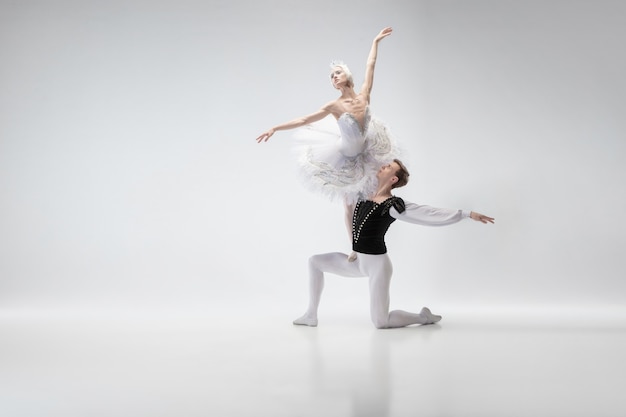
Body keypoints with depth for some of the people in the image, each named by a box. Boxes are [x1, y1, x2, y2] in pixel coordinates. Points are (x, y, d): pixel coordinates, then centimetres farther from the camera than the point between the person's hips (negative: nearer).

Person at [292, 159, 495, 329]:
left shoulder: (393, 205, -18)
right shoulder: (366, 195, 4)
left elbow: (432, 214, -22)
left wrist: (468, 213, -27)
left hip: (377, 264, -8)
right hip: (358, 262, 8)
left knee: (380, 322, -8)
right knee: (315, 261, 9)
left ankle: (423, 317, 16)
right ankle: (311, 315, 14)